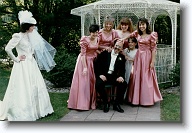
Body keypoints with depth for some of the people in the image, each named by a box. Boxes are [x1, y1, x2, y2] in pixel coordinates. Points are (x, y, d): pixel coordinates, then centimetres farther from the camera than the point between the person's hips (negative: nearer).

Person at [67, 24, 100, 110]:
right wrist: (85, 67, -20)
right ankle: (81, 104, 6)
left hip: (93, 62, 6)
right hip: (84, 61, -6)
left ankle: (90, 102, 24)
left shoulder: (97, 39, 2)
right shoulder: (85, 40, -17)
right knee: (82, 82, -2)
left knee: (92, 82, 11)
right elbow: (83, 54, -18)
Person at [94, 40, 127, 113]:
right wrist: (100, 74, -12)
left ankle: (116, 104, -7)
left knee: (123, 84, -27)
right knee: (98, 84, -32)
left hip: (114, 76, 2)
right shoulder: (105, 53, 9)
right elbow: (97, 64, 3)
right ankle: (106, 103, -6)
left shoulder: (122, 57, 16)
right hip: (104, 75, -2)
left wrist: (121, 76, -17)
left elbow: (122, 69, 6)